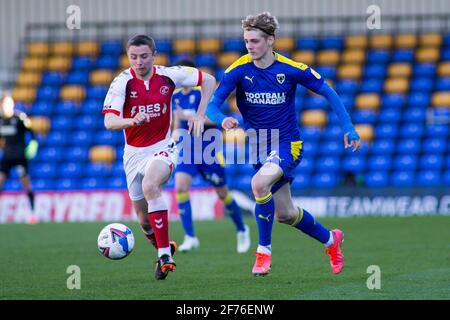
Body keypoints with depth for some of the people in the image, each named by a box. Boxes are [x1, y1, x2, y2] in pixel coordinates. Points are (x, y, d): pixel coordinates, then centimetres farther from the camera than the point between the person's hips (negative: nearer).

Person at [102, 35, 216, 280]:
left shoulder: (168, 76, -9)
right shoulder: (122, 82, -13)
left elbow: (208, 81, 5)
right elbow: (109, 122, -24)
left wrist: (200, 115, -4)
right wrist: (133, 121, -44)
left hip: (162, 148, -2)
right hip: (134, 153, 2)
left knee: (150, 186, -32)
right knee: (142, 212, 8)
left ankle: (165, 254, -30)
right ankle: (164, 250, 39)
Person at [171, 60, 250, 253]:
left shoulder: (202, 93, -12)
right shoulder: (176, 97, 6)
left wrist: (188, 116, -31)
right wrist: (176, 132, -3)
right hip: (187, 151, 5)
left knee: (222, 194, 7)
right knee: (180, 187, -19)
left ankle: (242, 230, 33)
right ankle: (190, 237, -15)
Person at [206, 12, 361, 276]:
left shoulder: (291, 69, -14)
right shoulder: (238, 70, -11)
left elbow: (328, 92, -3)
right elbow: (212, 105, -15)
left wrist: (349, 128, -8)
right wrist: (222, 119, -39)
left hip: (287, 143, -4)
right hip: (259, 145, 4)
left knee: (259, 184, -32)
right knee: (285, 214, 12)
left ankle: (264, 252, -18)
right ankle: (331, 239, 40)